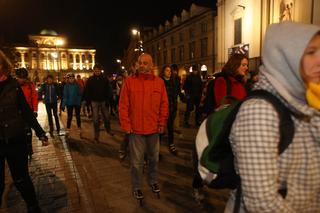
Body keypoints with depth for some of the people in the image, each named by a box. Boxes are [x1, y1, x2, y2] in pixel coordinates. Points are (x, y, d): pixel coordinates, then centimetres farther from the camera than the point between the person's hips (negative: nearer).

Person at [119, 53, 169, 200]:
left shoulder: (159, 82, 2)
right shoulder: (129, 81, -4)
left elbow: (164, 104, 4)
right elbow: (123, 105, -5)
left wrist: (162, 122, 1)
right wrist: (126, 125, -8)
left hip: (154, 128, 3)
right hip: (136, 129, -2)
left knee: (154, 158, 18)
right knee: (136, 161, 8)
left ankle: (153, 181, 40)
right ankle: (136, 187, 27)